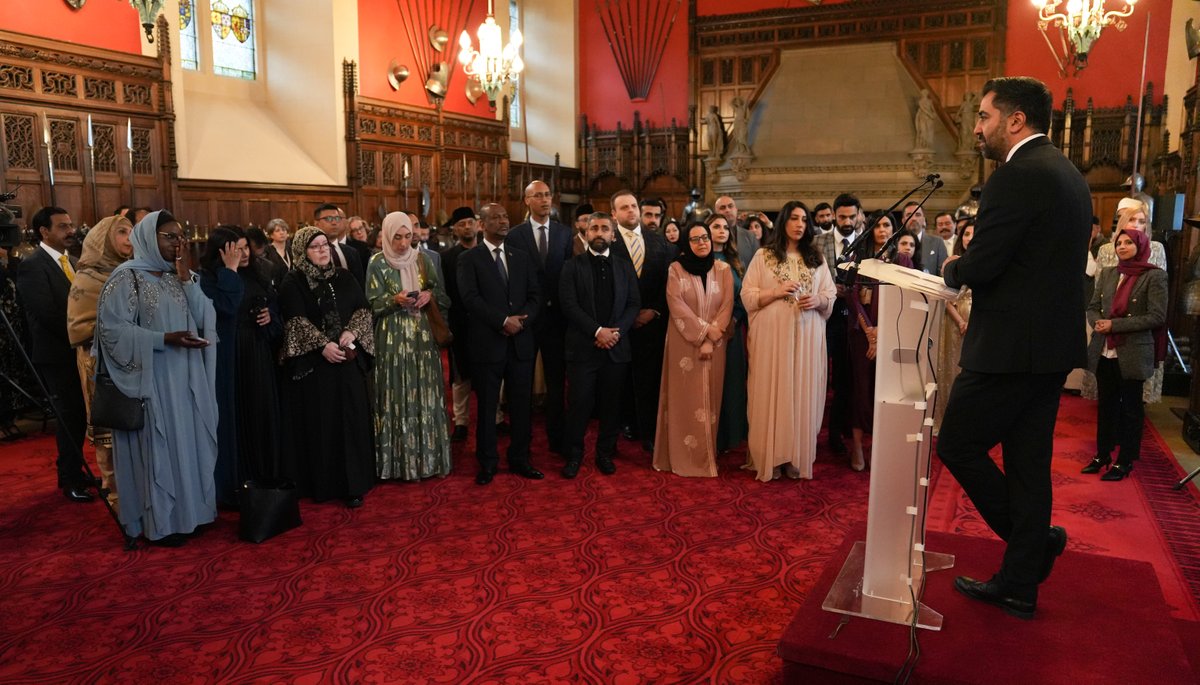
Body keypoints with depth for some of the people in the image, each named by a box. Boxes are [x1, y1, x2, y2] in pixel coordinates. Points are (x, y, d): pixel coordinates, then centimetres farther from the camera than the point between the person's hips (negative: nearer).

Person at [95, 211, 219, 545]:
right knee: (157, 446, 1)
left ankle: (187, 510, 23)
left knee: (188, 441, 11)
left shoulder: (182, 276, 10)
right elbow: (112, 328, -14)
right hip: (152, 379, -6)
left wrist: (185, 276, -9)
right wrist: (165, 339, -22)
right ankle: (159, 520, 12)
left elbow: (205, 317, -2)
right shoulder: (127, 276, -8)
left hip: (187, 377, 6)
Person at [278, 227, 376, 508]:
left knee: (350, 419, 3)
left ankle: (352, 484, 9)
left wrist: (351, 332, -11)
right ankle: (321, 484, 12)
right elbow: (297, 320, -11)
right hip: (312, 363, -3)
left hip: (347, 359, 3)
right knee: (318, 423, 2)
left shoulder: (343, 277, 11)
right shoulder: (292, 282, -1)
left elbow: (363, 308, 6)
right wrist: (323, 345, -21)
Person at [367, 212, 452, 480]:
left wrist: (430, 295, -12)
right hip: (393, 339, -3)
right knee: (399, 397, -1)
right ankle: (401, 462, 7)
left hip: (423, 337, 3)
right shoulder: (377, 263, -1)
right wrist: (395, 300, -21)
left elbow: (445, 297, 9)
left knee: (426, 395, 5)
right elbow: (373, 304, -4)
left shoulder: (423, 260, 7)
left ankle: (428, 457, 15)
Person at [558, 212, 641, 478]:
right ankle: (574, 454, 14)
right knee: (580, 403, -1)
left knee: (611, 404, 7)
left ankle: (605, 453, 21)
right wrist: (597, 331, -14)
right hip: (582, 347, -2)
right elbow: (569, 304, -6)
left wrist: (616, 331, -10)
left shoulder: (625, 267, 13)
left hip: (616, 346, 3)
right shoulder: (573, 266, 4)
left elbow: (634, 304, 6)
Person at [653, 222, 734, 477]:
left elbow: (727, 307, -2)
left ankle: (707, 456, 15)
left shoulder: (723, 269, 5)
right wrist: (703, 331, -15)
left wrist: (711, 339, -12)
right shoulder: (676, 269, -1)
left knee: (709, 398, 6)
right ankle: (684, 457, 7)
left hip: (714, 344, 2)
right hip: (684, 343, -2)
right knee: (685, 400, 1)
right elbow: (677, 306, -9)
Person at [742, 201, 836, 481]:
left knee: (802, 393, 2)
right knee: (771, 393, -2)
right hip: (771, 335, -2)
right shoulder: (763, 256, 4)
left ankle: (798, 458, 10)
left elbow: (830, 297, 12)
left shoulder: (816, 258, 12)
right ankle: (770, 458, 5)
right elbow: (747, 296, 0)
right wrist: (777, 292, -13)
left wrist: (817, 300, -9)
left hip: (807, 336, 3)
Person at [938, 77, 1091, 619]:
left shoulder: (1018, 174, -16)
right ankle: (1020, 584, 22)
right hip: (1053, 346, 10)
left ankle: (1036, 540, 15)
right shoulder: (1068, 174, 15)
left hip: (1010, 348, -10)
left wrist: (951, 270, 1)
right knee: (1028, 464, 13)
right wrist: (968, 269, 11)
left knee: (957, 444, 4)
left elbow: (981, 264, -21)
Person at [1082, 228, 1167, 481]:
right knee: (1106, 404, 13)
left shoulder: (1154, 276, -6)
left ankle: (1124, 461, 15)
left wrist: (1115, 325, -17)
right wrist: (1098, 323, -11)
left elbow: (1157, 316, -12)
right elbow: (1093, 307, 12)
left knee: (1130, 408, 6)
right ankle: (1102, 455, 24)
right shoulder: (1107, 274, 9)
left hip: (1133, 353, -5)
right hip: (1104, 352, 5)